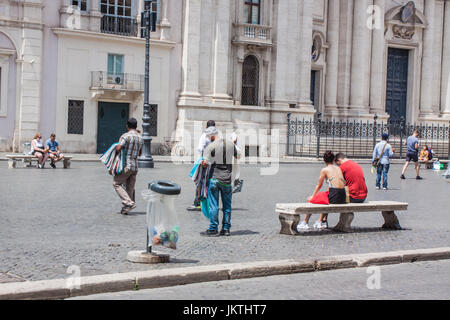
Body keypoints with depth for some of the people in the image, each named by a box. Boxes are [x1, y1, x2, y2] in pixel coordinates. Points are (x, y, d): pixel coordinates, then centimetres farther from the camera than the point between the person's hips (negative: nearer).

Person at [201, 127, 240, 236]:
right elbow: (237, 156, 19)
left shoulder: (211, 146, -11)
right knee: (227, 205, 11)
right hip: (227, 179, 4)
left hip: (214, 178, -4)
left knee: (213, 205, 0)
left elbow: (205, 162, -18)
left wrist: (204, 163, 4)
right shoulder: (231, 144, 3)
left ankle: (213, 229, 1)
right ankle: (226, 228, 13)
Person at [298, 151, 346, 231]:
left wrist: (313, 196, 25)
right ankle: (322, 221, 42)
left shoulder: (325, 170, 0)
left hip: (334, 196, -6)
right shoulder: (338, 168, 15)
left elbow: (319, 185, 9)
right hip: (343, 198, 6)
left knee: (311, 200, 16)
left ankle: (305, 223, 23)